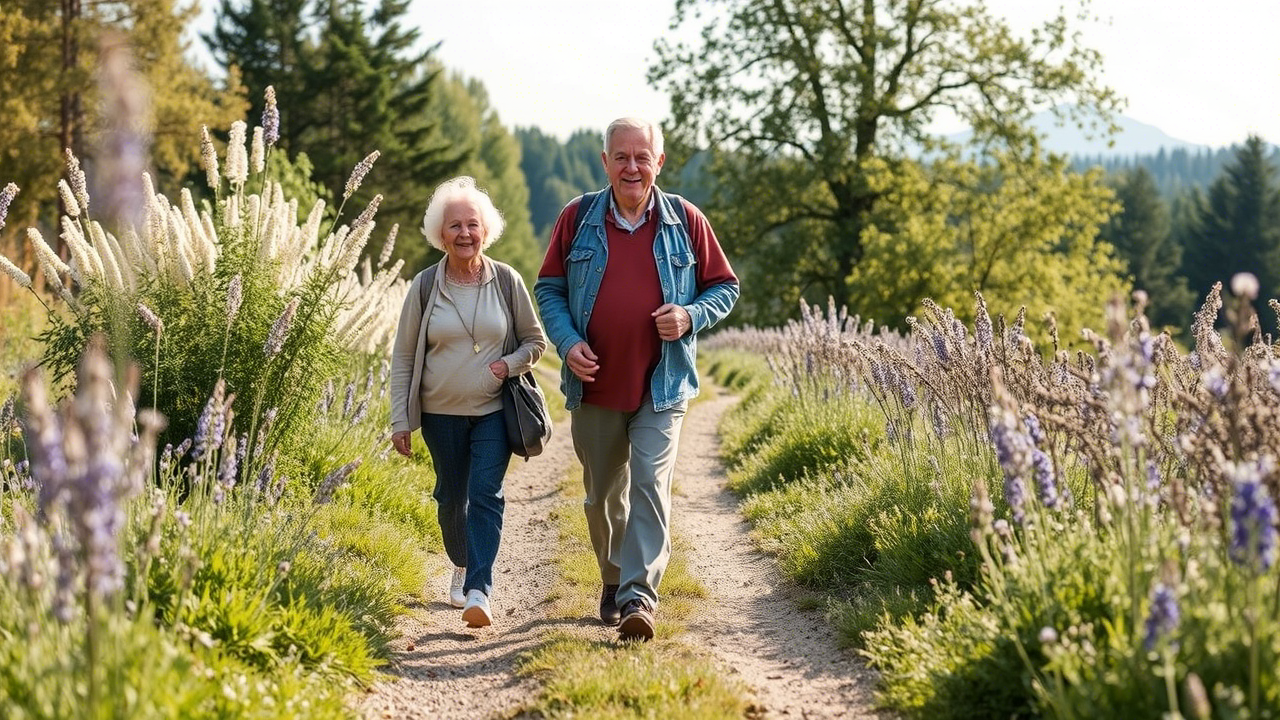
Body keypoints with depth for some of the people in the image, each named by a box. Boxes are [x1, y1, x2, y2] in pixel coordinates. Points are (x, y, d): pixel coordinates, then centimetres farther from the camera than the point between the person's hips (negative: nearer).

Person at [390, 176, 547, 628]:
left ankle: (479, 592, -19)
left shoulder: (506, 281, -2)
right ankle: (462, 566, 37)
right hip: (441, 412, 2)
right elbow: (403, 356, 4)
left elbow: (535, 340, 8)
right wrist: (400, 421, 0)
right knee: (451, 496, 12)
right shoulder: (425, 286, -1)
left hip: (495, 410, -2)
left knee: (485, 493, -14)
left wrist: (510, 363, -14)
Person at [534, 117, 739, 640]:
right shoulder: (577, 218, 3)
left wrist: (692, 315, -12)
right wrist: (567, 342, -9)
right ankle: (613, 583, 32)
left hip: (661, 387, -2)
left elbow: (724, 287, 8)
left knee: (650, 484, -15)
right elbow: (548, 289, 8)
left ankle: (639, 596, -17)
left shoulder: (684, 220, 1)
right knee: (602, 494, 12)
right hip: (594, 386, 2)